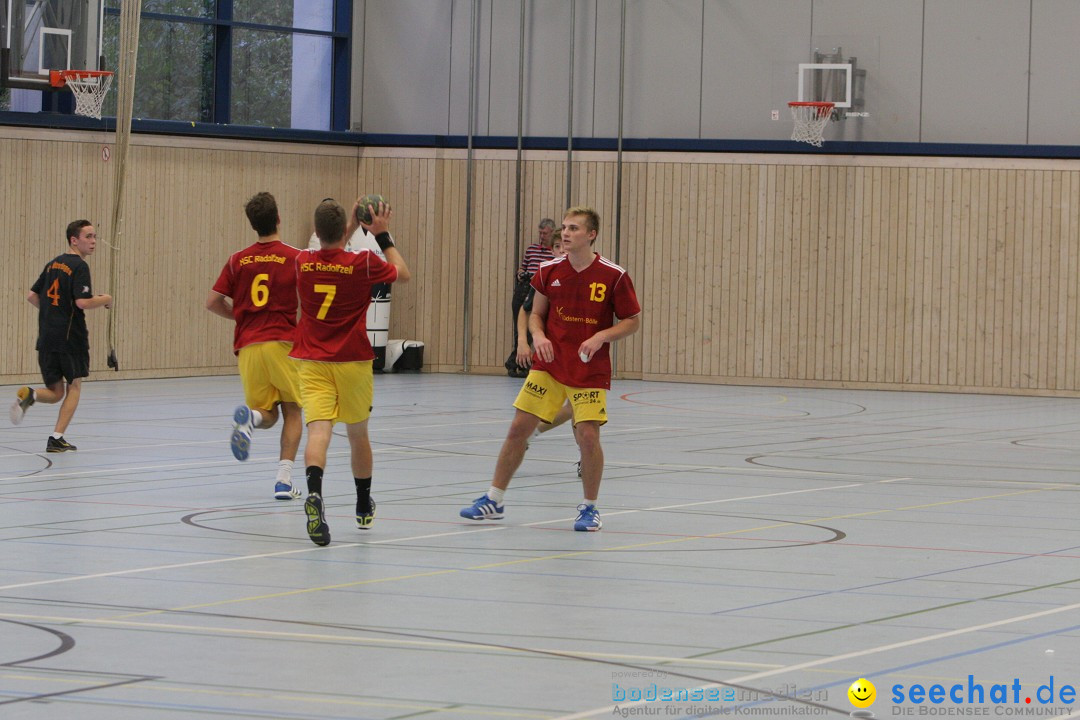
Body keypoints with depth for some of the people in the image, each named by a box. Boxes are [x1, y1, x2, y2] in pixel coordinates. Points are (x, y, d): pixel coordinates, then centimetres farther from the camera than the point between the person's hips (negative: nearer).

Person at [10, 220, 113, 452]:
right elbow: (83, 302, -21)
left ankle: (30, 394, -19)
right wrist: (105, 300, -3)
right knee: (74, 386, 11)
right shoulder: (79, 266, -10)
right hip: (70, 336, -6)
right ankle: (56, 439, 1)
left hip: (46, 337, 6)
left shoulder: (53, 264, 13)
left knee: (55, 393, 13)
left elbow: (32, 297, 17)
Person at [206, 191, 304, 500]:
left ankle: (248, 416, -25)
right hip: (284, 342, -3)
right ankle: (284, 479, -3)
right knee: (292, 411, 10)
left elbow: (212, 302, 7)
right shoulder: (295, 257, -3)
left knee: (266, 416, 13)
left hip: (248, 346, 3)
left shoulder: (238, 260, 7)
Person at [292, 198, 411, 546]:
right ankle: (364, 509, 37)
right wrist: (383, 235, 17)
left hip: (313, 362, 0)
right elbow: (403, 273, 9)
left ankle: (314, 494, -43)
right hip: (353, 362, 0)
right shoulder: (363, 263, -11)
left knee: (319, 431, -14)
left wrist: (351, 228, 29)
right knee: (358, 433, 19)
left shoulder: (303, 263, -2)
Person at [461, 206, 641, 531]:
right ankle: (493, 500, 13)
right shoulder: (549, 270, 1)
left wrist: (600, 337, -17)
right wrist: (538, 336, -9)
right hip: (548, 366, 3)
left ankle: (589, 507, 8)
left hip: (590, 370, -3)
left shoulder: (613, 275, -9)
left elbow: (633, 321, -2)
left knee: (588, 435, -13)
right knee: (518, 428, 1)